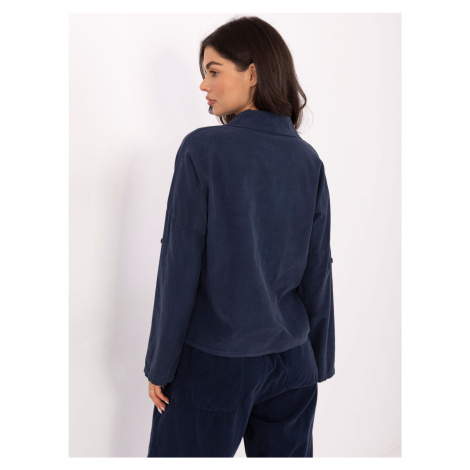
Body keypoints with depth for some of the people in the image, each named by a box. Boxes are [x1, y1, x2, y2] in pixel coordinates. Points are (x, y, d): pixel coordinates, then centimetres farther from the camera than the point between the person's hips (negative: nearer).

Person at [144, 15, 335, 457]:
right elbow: (318, 273, 3)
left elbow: (179, 267, -13)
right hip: (291, 362, 5)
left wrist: (159, 364, -4)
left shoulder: (202, 149, -14)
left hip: (212, 361, -4)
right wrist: (319, 363, 13)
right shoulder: (308, 160, 0)